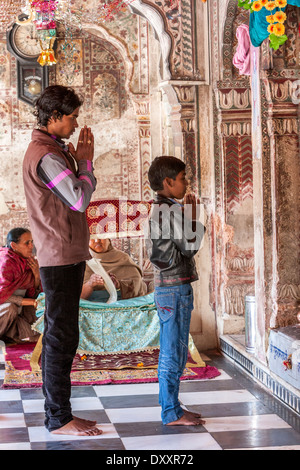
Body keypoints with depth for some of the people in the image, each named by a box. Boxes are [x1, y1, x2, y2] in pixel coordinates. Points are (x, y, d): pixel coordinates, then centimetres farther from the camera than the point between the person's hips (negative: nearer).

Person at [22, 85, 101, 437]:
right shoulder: (47, 155, -15)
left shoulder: (51, 150, 19)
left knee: (59, 336, 13)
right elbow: (80, 199, -19)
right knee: (61, 336, -7)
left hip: (64, 256, 11)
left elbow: (77, 195, 18)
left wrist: (78, 160, 7)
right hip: (60, 256, -11)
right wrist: (85, 160, -6)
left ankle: (58, 412, 20)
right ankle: (58, 418, -1)